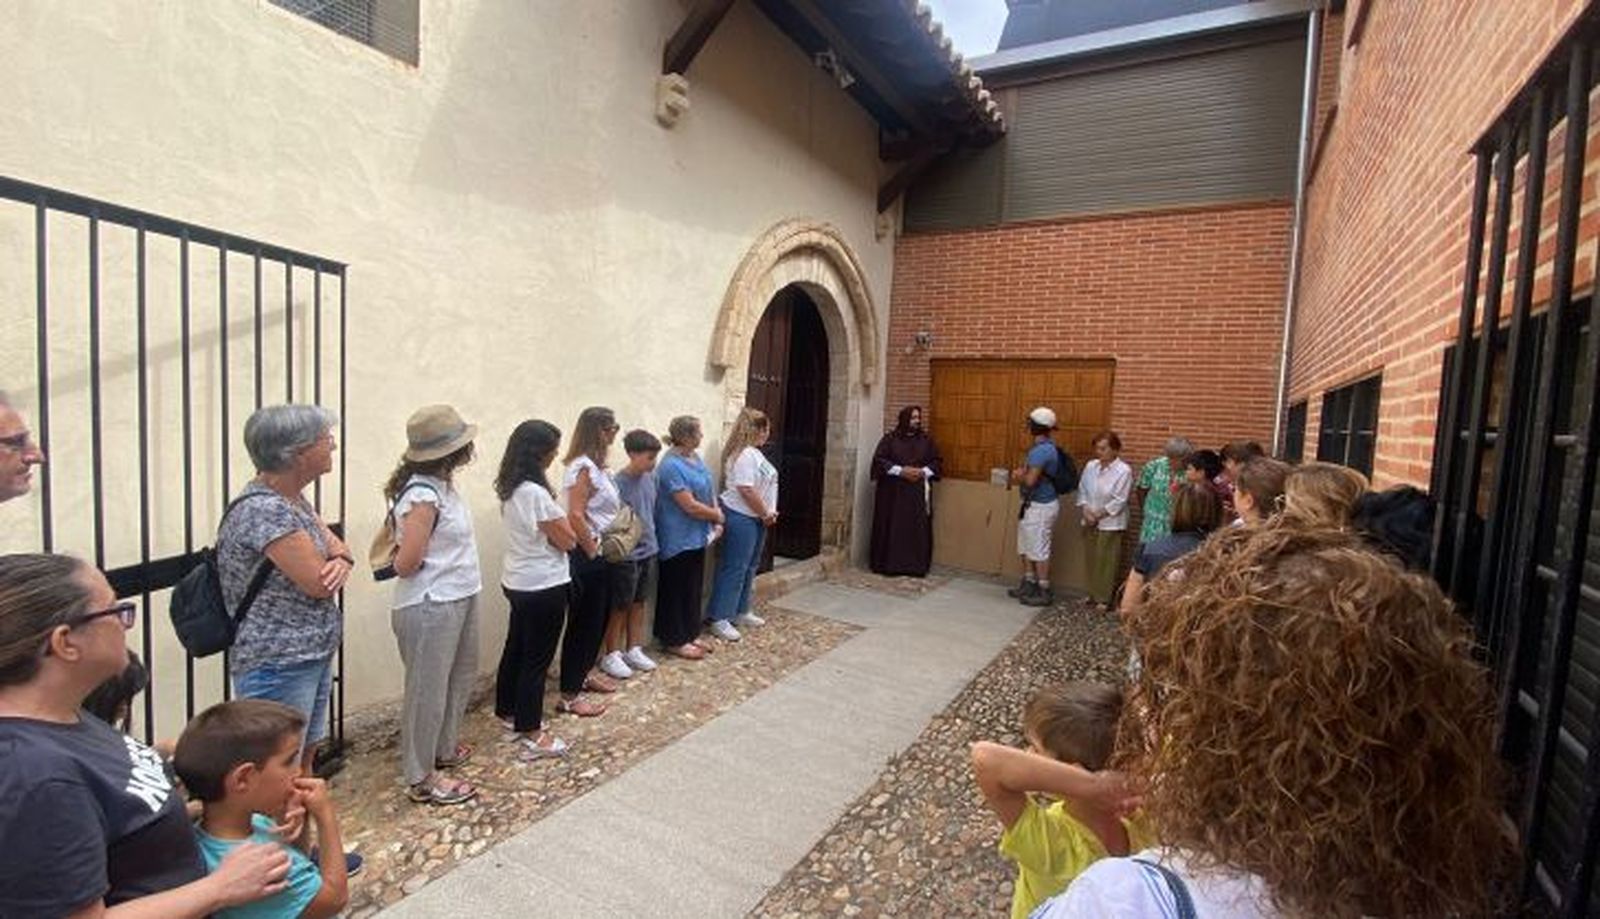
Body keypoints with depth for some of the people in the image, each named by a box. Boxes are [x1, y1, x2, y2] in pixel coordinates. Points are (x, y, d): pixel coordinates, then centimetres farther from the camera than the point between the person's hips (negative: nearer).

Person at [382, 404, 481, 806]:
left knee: (459, 677, 23)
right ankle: (421, 779, 23)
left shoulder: (442, 486, 5)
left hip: (457, 600, 9)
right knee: (428, 690, 6)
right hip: (430, 607, -9)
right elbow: (405, 564, -22)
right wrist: (432, 567, -4)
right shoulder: (424, 496, -23)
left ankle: (443, 749, 43)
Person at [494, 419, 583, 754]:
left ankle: (509, 713, 38)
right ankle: (531, 736, 13)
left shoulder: (510, 488, 3)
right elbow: (568, 540, -17)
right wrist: (558, 511, -3)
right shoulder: (536, 493, -25)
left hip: (517, 582, 9)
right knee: (537, 659, 2)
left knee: (516, 649, 21)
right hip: (543, 587, -9)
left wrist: (551, 508, -4)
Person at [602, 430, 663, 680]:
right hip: (627, 555, -7)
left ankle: (634, 650, 31)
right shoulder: (619, 483, -19)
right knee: (620, 607, 7)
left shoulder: (651, 477, 2)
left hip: (648, 551, 7)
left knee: (639, 603, 17)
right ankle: (612, 655, 21)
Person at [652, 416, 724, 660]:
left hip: (696, 536, 9)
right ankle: (674, 640, 17)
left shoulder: (695, 457, 7)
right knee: (676, 590, 4)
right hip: (678, 539, -9)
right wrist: (717, 516, -8)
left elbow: (709, 491, 12)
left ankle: (690, 634, 29)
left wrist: (716, 519, -3)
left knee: (693, 587, 17)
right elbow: (690, 506, -23)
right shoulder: (671, 466, -22)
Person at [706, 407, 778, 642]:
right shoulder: (745, 455, -19)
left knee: (749, 567, 17)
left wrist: (768, 512, 6)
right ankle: (720, 620, 2)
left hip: (755, 518, 11)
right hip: (741, 518, -11)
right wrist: (766, 513, -14)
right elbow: (746, 490, -24)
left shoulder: (754, 452, 14)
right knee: (734, 568, -5)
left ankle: (741, 612, 28)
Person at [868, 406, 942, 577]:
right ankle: (888, 564, 7)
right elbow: (879, 459, -6)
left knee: (917, 529, 0)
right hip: (892, 492, -2)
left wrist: (923, 472, -9)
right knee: (891, 528, -1)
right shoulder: (890, 438, 1)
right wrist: (900, 470, -16)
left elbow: (936, 461, 11)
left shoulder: (926, 440, 9)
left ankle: (916, 566, 6)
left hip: (918, 492, 2)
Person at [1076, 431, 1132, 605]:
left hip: (1110, 524, -5)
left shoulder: (1123, 471, -11)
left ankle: (1105, 599, 9)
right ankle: (1093, 594, 25)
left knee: (1106, 563, -1)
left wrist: (1098, 514, -12)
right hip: (1090, 523, 5)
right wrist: (1086, 511, -7)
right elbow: (1082, 491, 8)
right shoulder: (1090, 466, 3)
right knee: (1092, 560, 13)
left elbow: (1118, 501, -13)